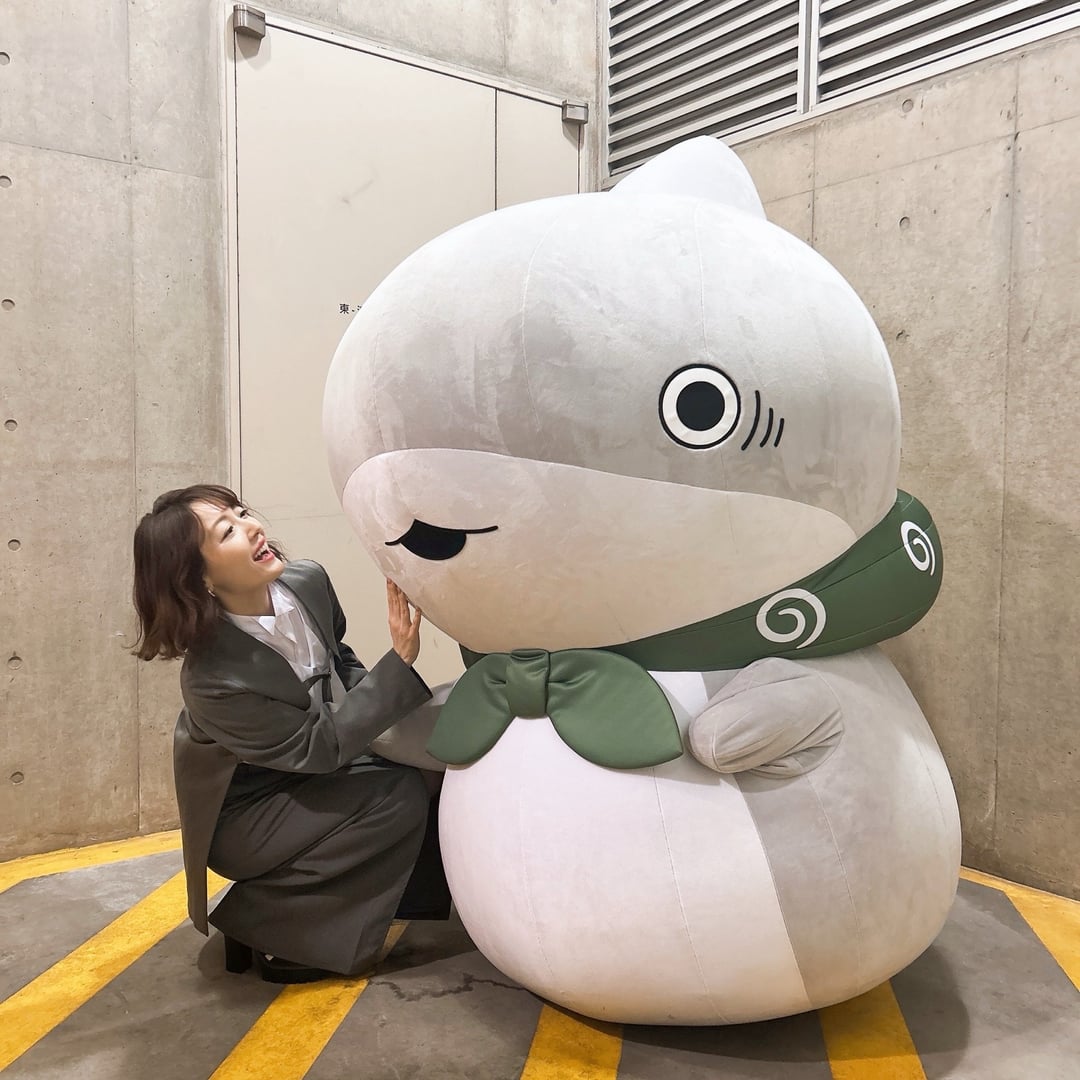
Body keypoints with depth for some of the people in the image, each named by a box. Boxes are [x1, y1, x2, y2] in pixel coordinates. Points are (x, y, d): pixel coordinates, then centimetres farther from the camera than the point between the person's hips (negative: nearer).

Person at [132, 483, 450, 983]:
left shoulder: (308, 581, -15)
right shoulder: (211, 679, -33)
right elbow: (320, 746, -27)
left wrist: (378, 703, -11)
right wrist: (401, 661, -34)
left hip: (311, 777, 7)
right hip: (242, 818, -6)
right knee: (399, 796, -22)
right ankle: (264, 922, -6)